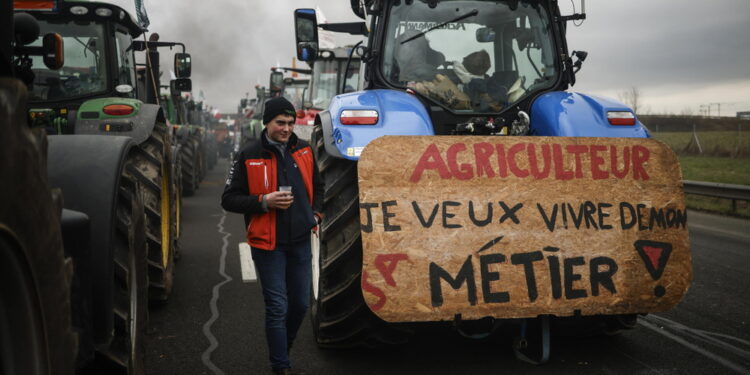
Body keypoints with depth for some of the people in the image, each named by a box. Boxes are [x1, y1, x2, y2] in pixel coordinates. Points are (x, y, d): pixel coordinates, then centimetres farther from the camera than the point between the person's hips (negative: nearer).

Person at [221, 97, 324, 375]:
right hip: (268, 244, -4)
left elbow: (317, 186, 20)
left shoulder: (303, 150, 5)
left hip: (300, 241, 5)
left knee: (300, 304, 14)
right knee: (277, 308, 0)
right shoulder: (249, 156, -9)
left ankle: (282, 347, 38)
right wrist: (264, 201, -20)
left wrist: (316, 213, 7)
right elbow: (229, 200, -7)